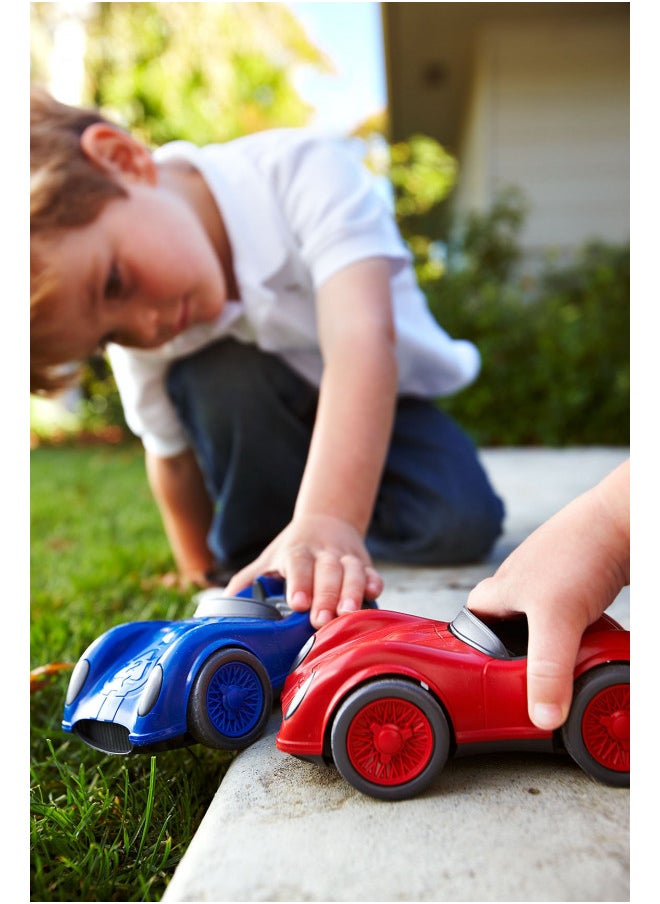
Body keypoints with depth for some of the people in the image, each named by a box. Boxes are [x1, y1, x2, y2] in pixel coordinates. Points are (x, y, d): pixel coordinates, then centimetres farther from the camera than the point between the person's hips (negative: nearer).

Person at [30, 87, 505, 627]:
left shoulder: (301, 169, -34)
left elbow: (362, 336, -48)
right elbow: (172, 454, -8)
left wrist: (327, 519, -60)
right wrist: (201, 569, 0)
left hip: (384, 395, -1)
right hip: (259, 424, 2)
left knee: (461, 523, -25)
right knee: (210, 376, -31)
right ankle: (249, 545, -8)